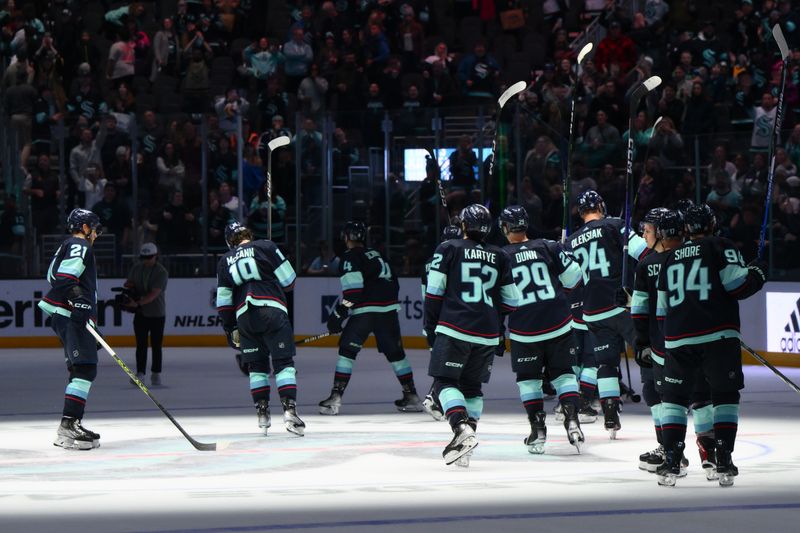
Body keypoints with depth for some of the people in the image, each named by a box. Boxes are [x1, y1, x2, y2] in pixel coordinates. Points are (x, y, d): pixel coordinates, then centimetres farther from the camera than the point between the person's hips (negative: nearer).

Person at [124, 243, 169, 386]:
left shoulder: (161, 273, -15)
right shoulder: (137, 268, 3)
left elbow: (154, 294, -24)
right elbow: (128, 283, 14)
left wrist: (138, 303, -35)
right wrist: (128, 286, -12)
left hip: (157, 314, -4)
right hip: (140, 313, 4)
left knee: (156, 345, 5)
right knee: (141, 345, 0)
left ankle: (156, 374, 15)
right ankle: (140, 374, 1)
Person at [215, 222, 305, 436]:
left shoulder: (224, 261, 18)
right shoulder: (265, 247, 6)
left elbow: (223, 300, 15)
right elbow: (288, 280, 3)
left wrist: (230, 329, 21)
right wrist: (282, 287, 25)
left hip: (244, 316, 3)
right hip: (272, 311, -3)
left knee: (256, 366, 16)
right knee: (283, 362, -3)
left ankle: (262, 413, 11)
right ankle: (289, 409, -18)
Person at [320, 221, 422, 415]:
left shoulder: (350, 257, -2)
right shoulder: (376, 255, 23)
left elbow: (352, 290, -13)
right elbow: (394, 284, 27)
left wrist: (339, 313, -10)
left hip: (365, 311, -7)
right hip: (389, 308, 7)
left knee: (347, 350, -1)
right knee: (395, 353, 16)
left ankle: (335, 398, -8)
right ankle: (412, 397, 18)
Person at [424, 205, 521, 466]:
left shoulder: (448, 249, 1)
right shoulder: (500, 257, 12)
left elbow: (434, 292, -1)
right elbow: (511, 301, 14)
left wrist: (430, 327, 7)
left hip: (454, 329, -4)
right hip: (487, 335, 4)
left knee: (445, 381, -2)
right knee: (472, 386, 15)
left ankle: (462, 428, -25)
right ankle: (466, 441, 8)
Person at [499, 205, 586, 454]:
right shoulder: (548, 247, -3)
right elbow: (573, 277, 1)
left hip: (524, 330, -1)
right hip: (559, 324, 1)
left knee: (528, 377, 15)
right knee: (563, 372, 12)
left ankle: (538, 428, 10)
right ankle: (572, 418, -5)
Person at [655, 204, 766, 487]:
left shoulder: (671, 258, 17)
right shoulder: (722, 247, 2)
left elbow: (662, 309, 18)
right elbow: (737, 285, -9)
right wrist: (757, 273, 11)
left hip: (678, 339, 3)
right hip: (718, 336, -3)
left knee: (674, 396, 12)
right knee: (725, 396, 7)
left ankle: (671, 463, 1)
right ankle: (724, 461, 0)